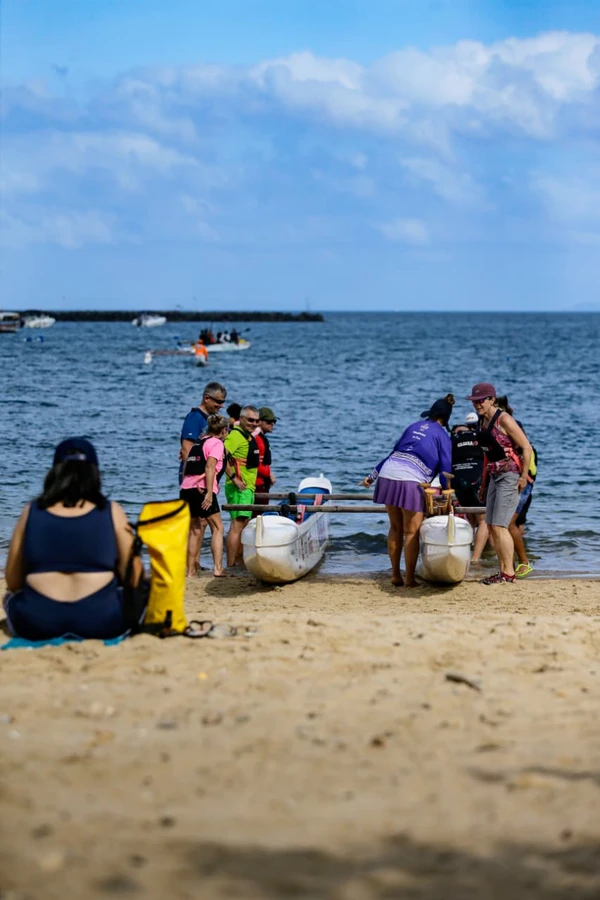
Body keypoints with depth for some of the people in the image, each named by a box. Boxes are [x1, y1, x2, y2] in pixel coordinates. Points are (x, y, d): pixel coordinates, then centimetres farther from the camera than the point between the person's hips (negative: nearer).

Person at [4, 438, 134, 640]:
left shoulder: (31, 512, 7)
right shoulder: (112, 512, 3)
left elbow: (13, 584, 12)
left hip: (37, 623, 0)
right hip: (100, 622, 0)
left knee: (12, 597, 32)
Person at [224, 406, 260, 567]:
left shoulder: (249, 437, 18)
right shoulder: (236, 435, -13)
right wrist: (234, 478, -25)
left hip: (248, 487, 10)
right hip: (239, 488, -10)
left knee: (243, 525, 16)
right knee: (237, 525, -13)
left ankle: (238, 560, 24)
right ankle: (230, 565, -15)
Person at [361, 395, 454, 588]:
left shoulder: (414, 427, 23)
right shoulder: (442, 436, 9)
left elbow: (394, 453, 24)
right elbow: (445, 469, 3)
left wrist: (373, 475, 29)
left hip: (388, 473, 5)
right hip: (410, 480, -5)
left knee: (395, 528, 15)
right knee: (411, 532, 2)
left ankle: (395, 576, 18)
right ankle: (409, 579, 3)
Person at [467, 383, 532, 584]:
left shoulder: (503, 419, -15)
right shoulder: (483, 421, 11)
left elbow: (526, 447, -16)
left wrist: (524, 476, -18)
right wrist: (483, 483, 20)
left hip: (511, 476, -9)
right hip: (495, 477, 9)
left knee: (499, 526, -12)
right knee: (492, 526, 8)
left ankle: (509, 573, -6)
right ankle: (502, 571, 16)